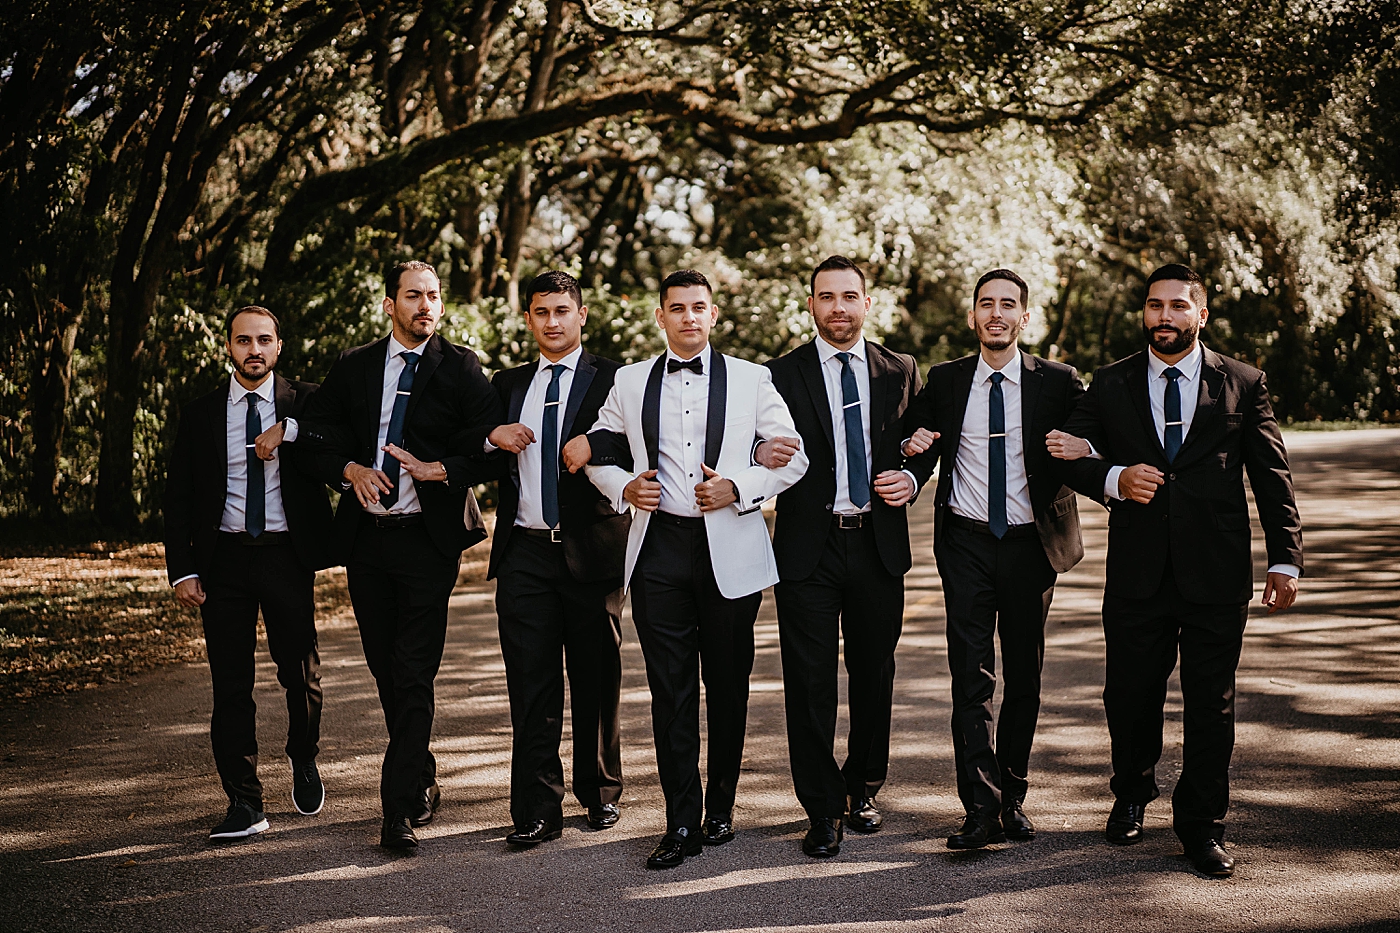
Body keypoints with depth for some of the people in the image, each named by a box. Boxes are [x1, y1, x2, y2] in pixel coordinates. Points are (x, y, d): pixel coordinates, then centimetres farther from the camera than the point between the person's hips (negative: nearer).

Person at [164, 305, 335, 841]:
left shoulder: (305, 403, 4)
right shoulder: (199, 414, 8)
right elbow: (178, 499, 7)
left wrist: (290, 430, -19)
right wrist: (182, 570, -2)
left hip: (288, 556, -1)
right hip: (225, 557, 1)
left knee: (300, 673, 6)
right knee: (231, 685, 2)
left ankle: (304, 763, 34)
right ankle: (244, 804, 9)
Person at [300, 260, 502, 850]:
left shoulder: (460, 368, 2)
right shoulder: (353, 368, 11)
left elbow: (487, 445, -4)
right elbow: (319, 436, 11)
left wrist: (439, 470, -18)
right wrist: (352, 469, -6)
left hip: (428, 537, -4)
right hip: (365, 537, 4)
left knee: (414, 675, -8)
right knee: (386, 671, 12)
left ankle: (400, 809, -6)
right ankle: (422, 783, 28)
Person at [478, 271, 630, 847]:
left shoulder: (612, 380, 4)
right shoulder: (508, 385, 16)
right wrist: (492, 437, -1)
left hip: (590, 548, -2)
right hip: (526, 553, 3)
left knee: (596, 680, 8)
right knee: (531, 684, -1)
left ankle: (600, 792, 24)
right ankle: (536, 809, 2)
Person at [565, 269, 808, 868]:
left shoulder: (751, 380, 6)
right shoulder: (630, 382, 11)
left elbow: (793, 458, 6)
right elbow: (596, 455, 18)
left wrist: (738, 488, -9)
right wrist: (624, 488, -3)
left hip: (730, 550, -1)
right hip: (659, 549, 1)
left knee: (728, 684, 7)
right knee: (670, 689, -1)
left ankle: (720, 808, 22)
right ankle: (682, 823, 5)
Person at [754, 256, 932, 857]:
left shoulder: (900, 372, 8)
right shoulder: (782, 375, 2)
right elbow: (765, 453, 3)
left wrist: (911, 480, -6)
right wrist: (760, 458, -20)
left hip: (879, 543, 2)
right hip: (807, 546, -2)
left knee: (874, 673, 11)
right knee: (810, 681, -1)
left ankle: (863, 788, 30)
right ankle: (823, 810, 9)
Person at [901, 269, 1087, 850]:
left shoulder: (1057, 383, 2)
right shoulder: (943, 382, 6)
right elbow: (920, 453, 16)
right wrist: (915, 447, -7)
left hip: (1031, 543, 0)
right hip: (967, 542, 0)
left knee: (1025, 677, 9)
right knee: (971, 678, -7)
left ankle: (1012, 798, 23)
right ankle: (982, 809, -6)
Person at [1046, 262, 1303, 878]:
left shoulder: (1243, 385, 5)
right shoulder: (1110, 384, 8)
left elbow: (1273, 479, 4)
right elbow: (1073, 458, 6)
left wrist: (1286, 560, -2)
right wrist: (1114, 478, -15)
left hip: (1217, 573, -1)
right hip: (1137, 572, 1)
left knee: (1211, 703, 4)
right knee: (1130, 695, 9)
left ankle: (1201, 827, 18)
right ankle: (1132, 797, 34)